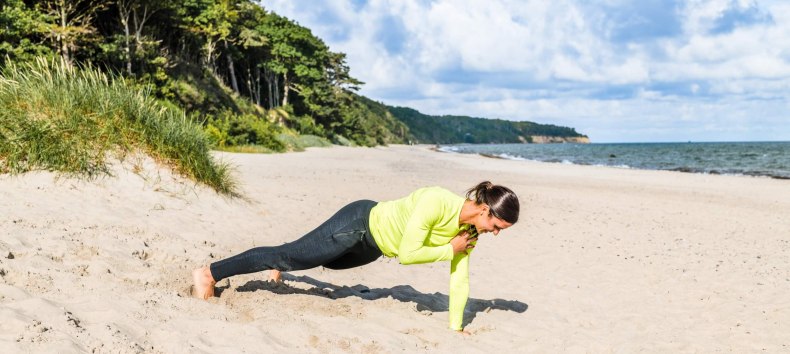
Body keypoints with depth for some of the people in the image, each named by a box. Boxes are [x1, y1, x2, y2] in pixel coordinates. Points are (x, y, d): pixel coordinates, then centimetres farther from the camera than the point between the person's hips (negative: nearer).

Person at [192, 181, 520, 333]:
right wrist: (449, 249, -24)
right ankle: (209, 273, 11)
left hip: (370, 247, 8)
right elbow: (407, 254, -34)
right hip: (358, 224, -8)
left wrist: (455, 326, -2)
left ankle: (282, 267, 60)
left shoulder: (470, 228, -9)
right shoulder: (436, 203, -35)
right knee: (289, 255, -1)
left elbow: (459, 280, -2)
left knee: (327, 261, 31)